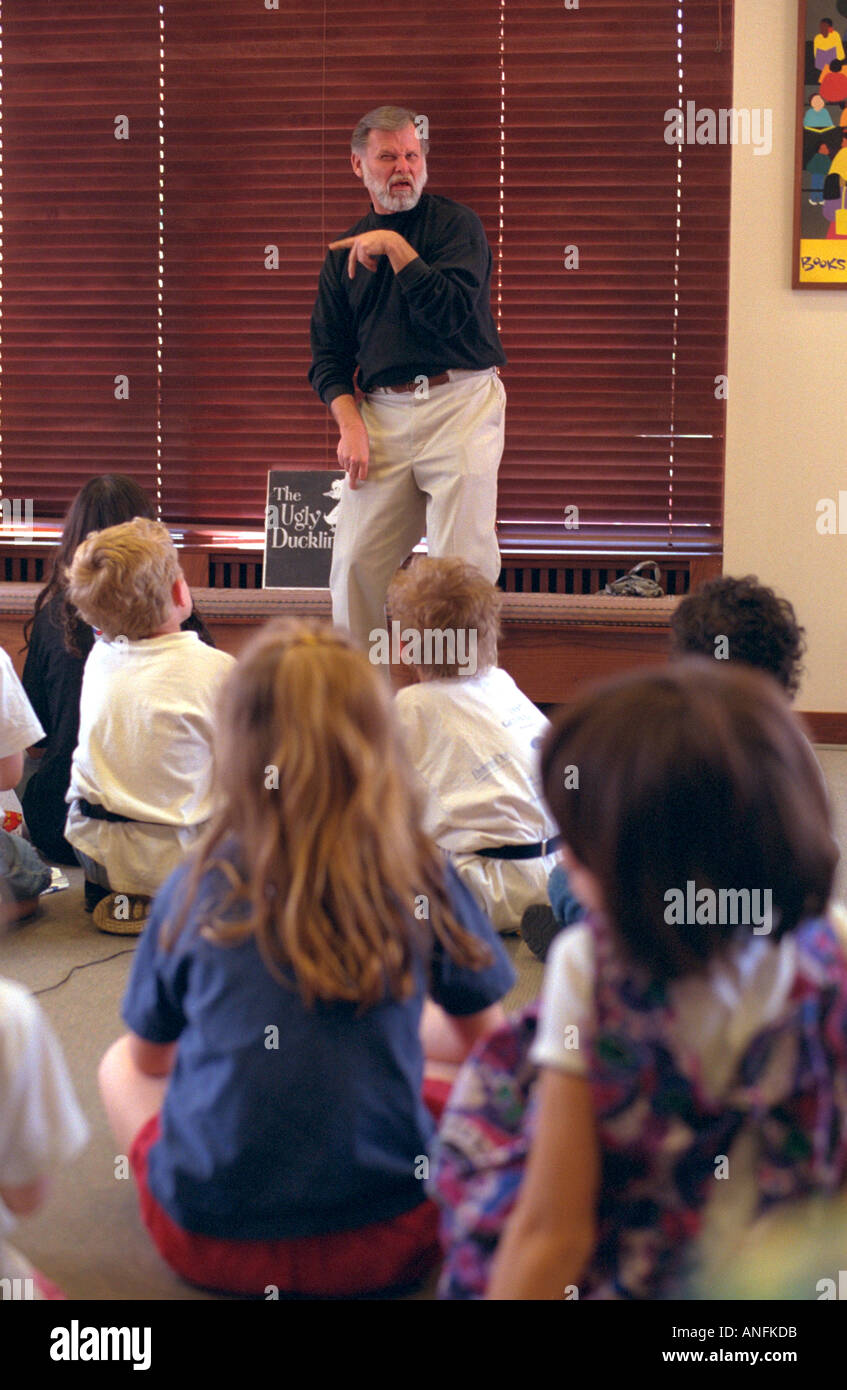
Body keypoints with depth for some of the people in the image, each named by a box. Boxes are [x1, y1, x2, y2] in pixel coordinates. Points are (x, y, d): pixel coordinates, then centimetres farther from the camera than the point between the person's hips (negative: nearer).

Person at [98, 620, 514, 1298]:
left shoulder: (197, 890, -7)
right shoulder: (423, 879, -8)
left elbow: (152, 1056, 10)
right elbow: (484, 1039, 9)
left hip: (210, 1240, -1)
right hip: (385, 1243, 2)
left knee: (122, 1064, 26)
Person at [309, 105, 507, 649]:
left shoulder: (456, 223, 3)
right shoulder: (347, 251, 16)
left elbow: (451, 308, -13)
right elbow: (328, 355, 14)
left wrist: (396, 247, -13)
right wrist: (351, 425, -1)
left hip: (460, 404, -4)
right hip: (382, 411, 4)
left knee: (461, 562, -7)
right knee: (355, 561, -1)